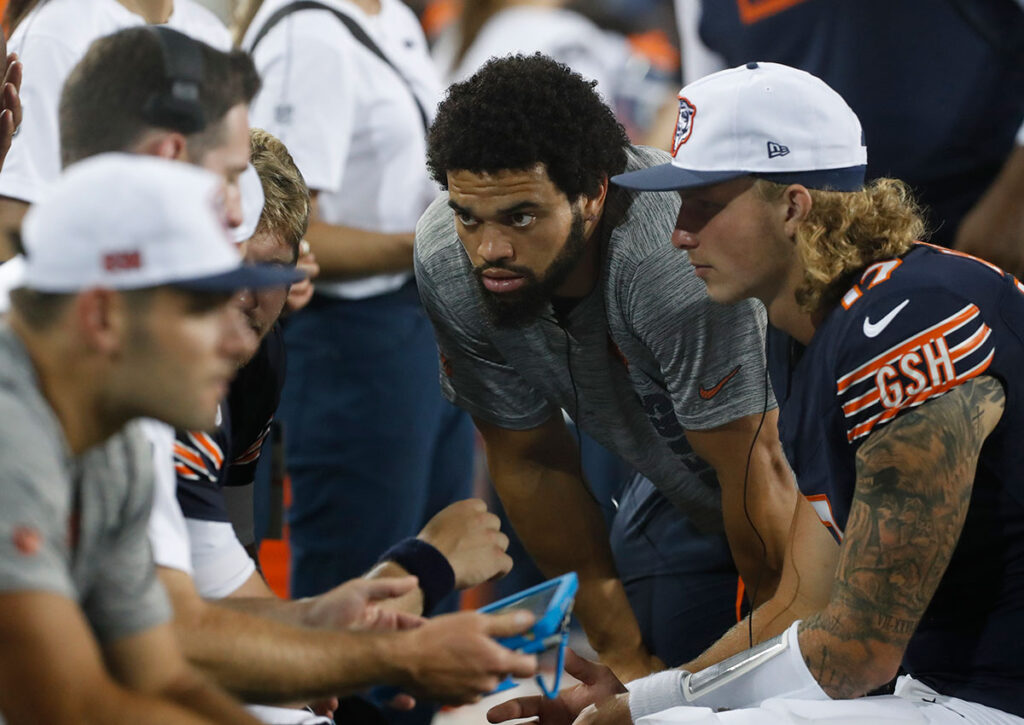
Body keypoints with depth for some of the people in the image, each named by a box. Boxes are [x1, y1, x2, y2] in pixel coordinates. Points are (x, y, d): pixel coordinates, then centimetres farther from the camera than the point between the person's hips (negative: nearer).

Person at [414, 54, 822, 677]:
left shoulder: (673, 257, -41)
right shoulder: (447, 260, -21)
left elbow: (755, 468, -30)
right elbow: (532, 462, -9)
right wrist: (622, 655, -7)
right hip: (679, 495, 5)